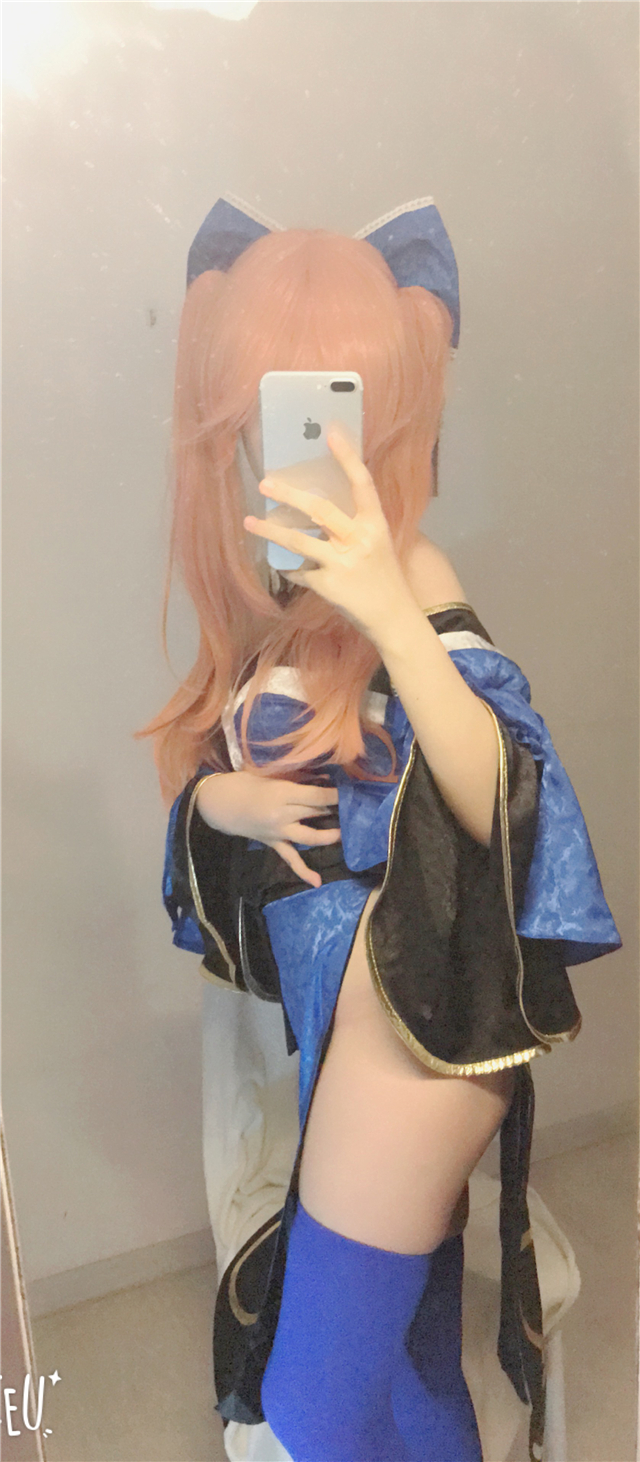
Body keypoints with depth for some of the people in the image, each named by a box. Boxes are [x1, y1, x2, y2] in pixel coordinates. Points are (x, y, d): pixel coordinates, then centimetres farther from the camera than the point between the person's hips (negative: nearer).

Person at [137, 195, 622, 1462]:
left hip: (407, 1009, -7)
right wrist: (221, 798, -9)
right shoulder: (264, 606, 7)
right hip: (329, 996, 7)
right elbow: (203, 779, 13)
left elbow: (491, 798, -27)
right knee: (398, 1332, 24)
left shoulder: (412, 583, -15)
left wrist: (395, 616, -39)